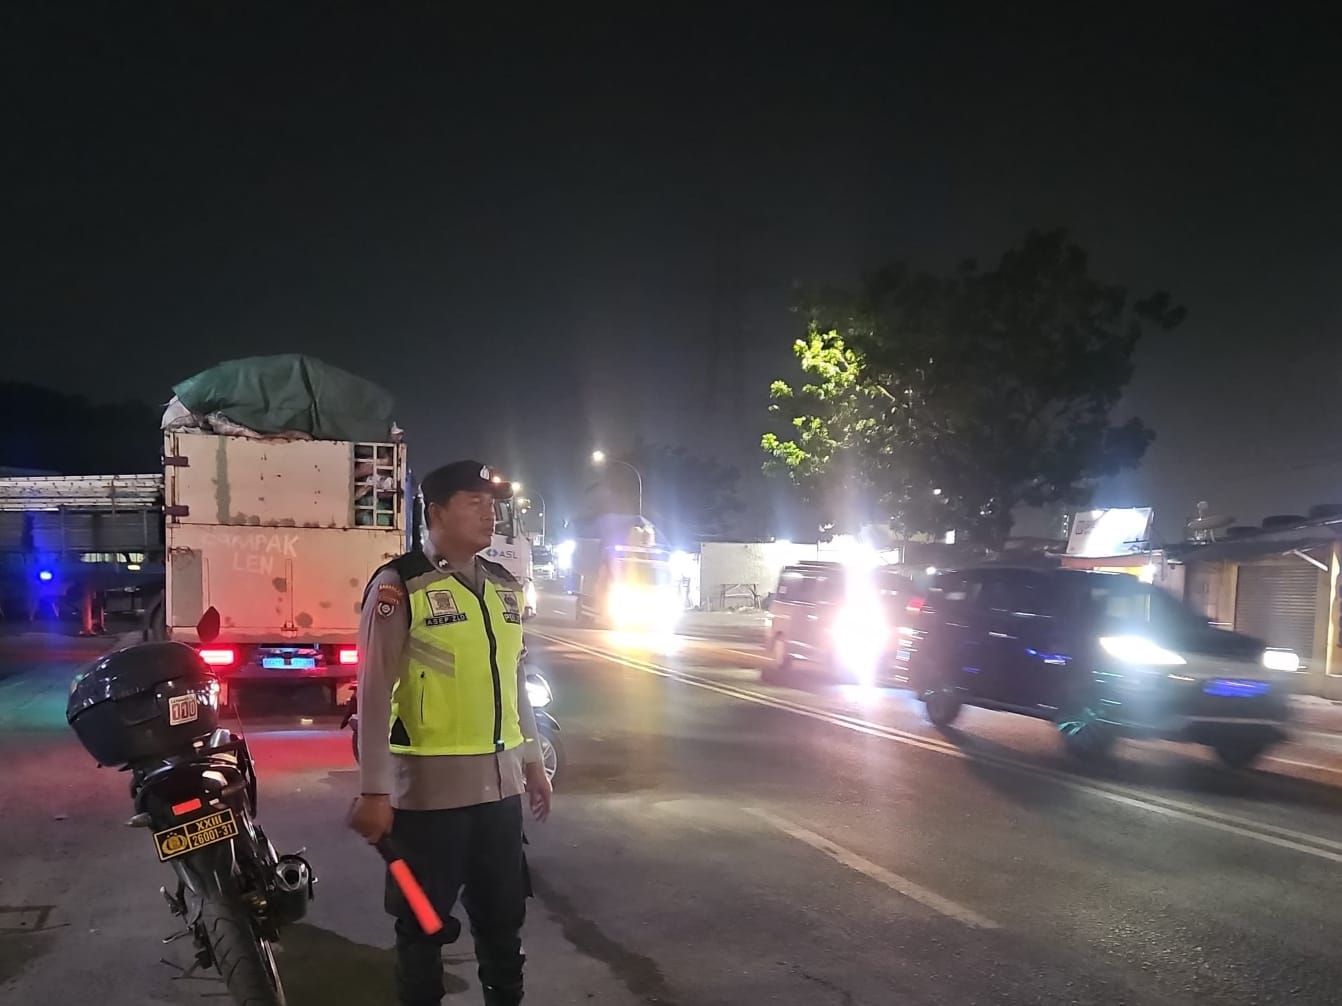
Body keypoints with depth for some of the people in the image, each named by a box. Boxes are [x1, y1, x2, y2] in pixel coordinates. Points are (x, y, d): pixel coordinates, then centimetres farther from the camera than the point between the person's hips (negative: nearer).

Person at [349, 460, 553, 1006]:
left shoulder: (505, 586, 9)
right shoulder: (400, 585, -11)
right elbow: (375, 693, -13)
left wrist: (532, 760, 17)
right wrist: (373, 791, -16)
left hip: (500, 781, 6)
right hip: (430, 786, -6)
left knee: (503, 914, 18)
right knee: (424, 921, 10)